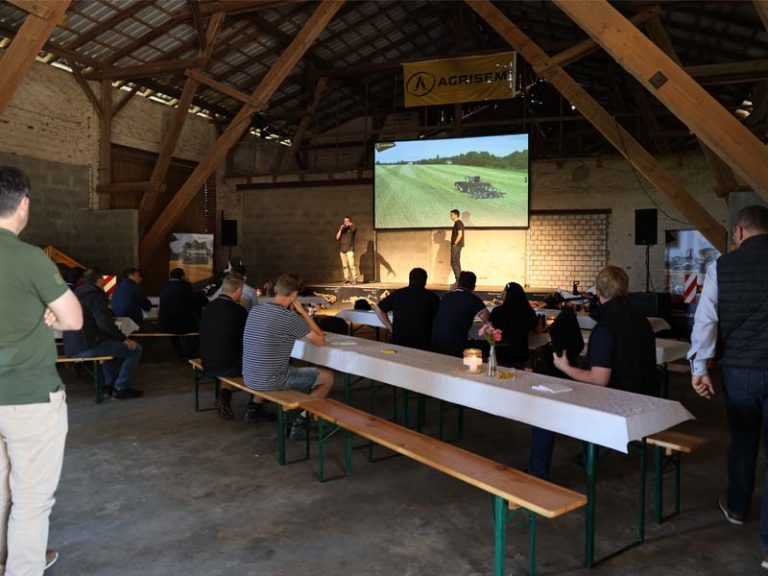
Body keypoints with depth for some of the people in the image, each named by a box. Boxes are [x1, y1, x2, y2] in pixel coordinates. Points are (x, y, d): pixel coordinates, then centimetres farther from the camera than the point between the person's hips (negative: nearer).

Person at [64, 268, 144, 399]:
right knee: (135, 349, -7)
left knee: (109, 341, 37)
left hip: (71, 349, 10)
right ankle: (120, 388, -4)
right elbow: (105, 323, -23)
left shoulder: (76, 293, 17)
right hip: (88, 347, -10)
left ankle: (109, 384, 35)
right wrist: (123, 339, -14)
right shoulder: (96, 295, -11)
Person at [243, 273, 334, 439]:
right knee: (328, 377, 8)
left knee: (292, 368, 37)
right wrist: (302, 311, -2)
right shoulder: (290, 318, -18)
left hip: (249, 378, 8)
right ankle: (300, 421, 8)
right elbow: (320, 341, -6)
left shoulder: (254, 310, 3)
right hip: (271, 381, -8)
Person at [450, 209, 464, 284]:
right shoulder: (457, 223, 18)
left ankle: (458, 280, -11)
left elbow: (460, 234, -20)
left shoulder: (458, 223, -12)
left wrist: (454, 244, -18)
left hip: (456, 246, -10)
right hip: (457, 246, 10)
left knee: (454, 263, -11)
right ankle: (458, 281, 12)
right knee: (457, 263, 10)